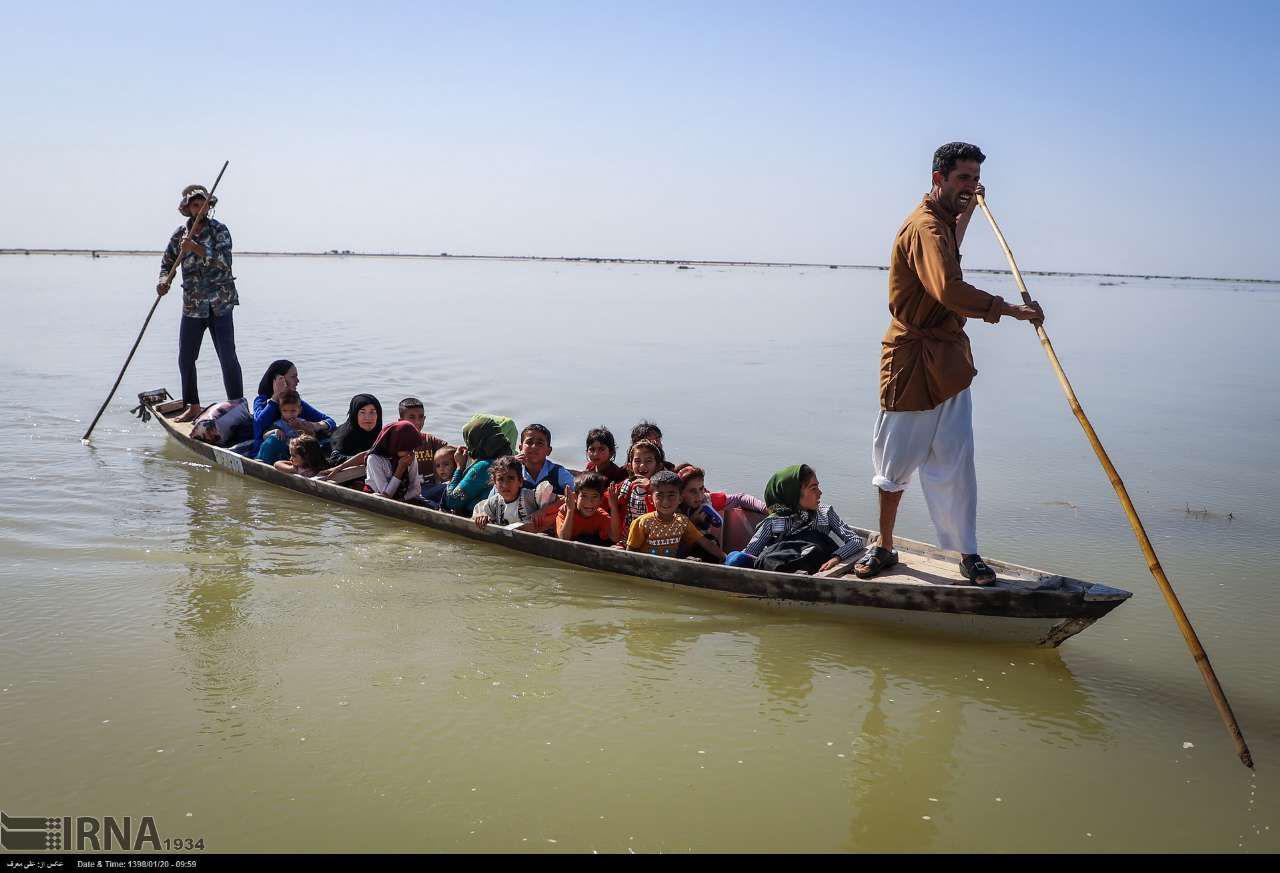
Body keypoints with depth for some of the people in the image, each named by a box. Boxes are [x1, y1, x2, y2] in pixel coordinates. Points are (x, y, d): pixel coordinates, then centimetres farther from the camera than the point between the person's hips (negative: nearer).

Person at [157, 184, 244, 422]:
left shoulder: (219, 230, -4)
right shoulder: (180, 234, 7)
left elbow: (224, 261, -18)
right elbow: (167, 262, 18)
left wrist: (196, 248, -27)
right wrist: (164, 281, -2)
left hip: (220, 305, -4)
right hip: (192, 306, 4)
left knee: (228, 357, -7)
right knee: (185, 359, 8)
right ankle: (193, 406, 22)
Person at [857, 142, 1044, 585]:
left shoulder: (941, 221, 16)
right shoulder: (924, 226, -17)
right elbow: (949, 290, -34)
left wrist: (968, 210, 41)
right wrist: (1011, 309, -31)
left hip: (948, 357, 8)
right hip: (914, 359, -8)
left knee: (955, 460, 3)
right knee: (897, 460, 5)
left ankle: (967, 554, 8)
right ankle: (884, 547, 19)